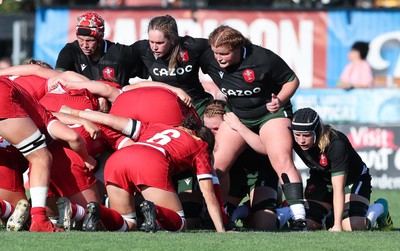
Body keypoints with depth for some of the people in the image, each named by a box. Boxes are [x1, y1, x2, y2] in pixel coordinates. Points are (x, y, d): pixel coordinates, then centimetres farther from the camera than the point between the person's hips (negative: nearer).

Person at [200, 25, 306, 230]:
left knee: (282, 160, -22)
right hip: (236, 115, 5)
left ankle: (299, 220, -26)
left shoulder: (263, 59, -26)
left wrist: (279, 100, -26)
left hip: (270, 113, -4)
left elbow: (292, 80, -12)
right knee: (217, 164, -6)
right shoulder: (209, 59, -15)